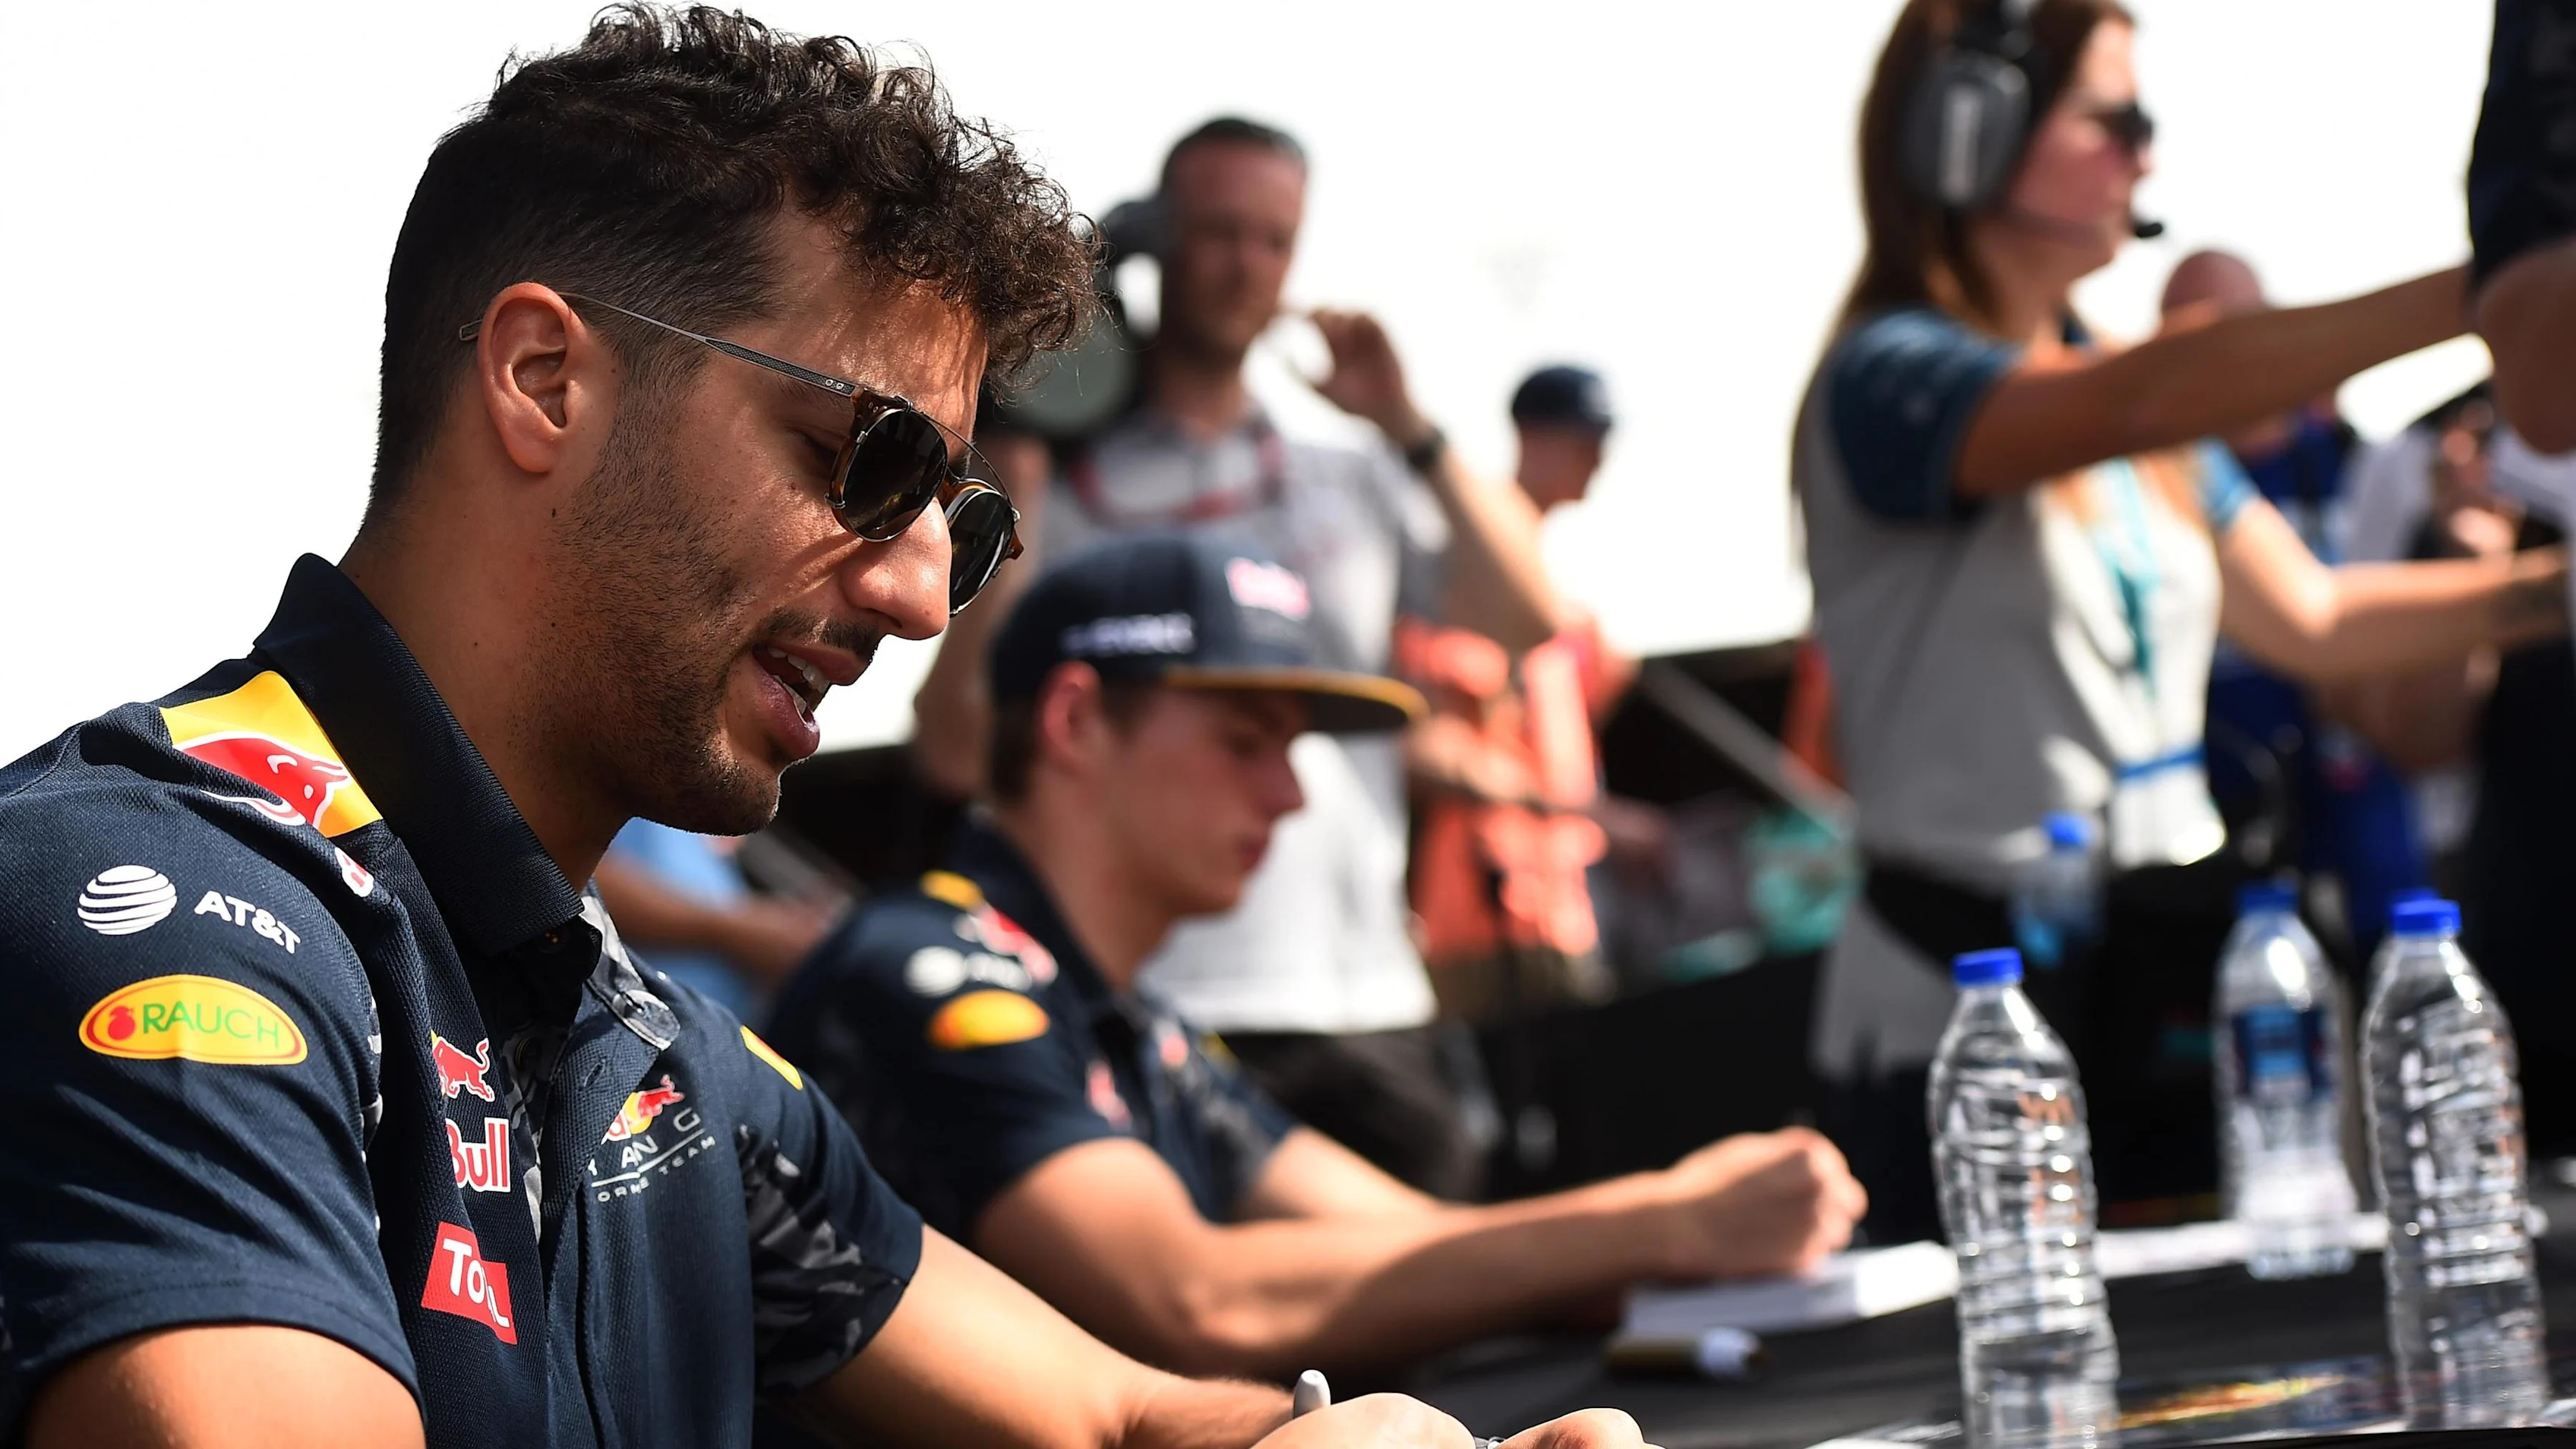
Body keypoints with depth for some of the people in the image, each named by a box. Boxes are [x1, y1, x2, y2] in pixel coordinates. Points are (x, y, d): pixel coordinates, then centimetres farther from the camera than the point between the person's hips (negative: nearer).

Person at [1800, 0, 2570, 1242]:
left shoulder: (2105, 376, 13)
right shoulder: (1887, 382, -11)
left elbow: (2315, 619, 18)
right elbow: (2148, 403, -28)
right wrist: (2476, 297, -33)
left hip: (2174, 971, 7)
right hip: (1966, 1006, -7)